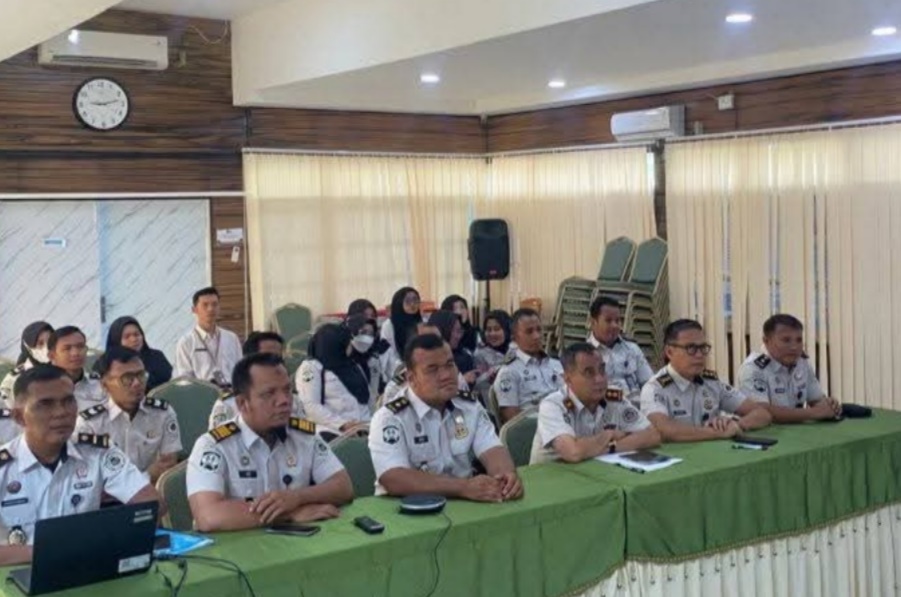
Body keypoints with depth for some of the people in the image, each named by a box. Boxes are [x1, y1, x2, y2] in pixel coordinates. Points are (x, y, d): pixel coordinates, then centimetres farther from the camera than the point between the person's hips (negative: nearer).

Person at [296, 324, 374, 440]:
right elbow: (310, 406, -8)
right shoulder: (311, 367, 4)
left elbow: (369, 397, 20)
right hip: (333, 432, -5)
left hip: (364, 429, 5)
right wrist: (342, 424, -16)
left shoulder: (354, 366, 23)